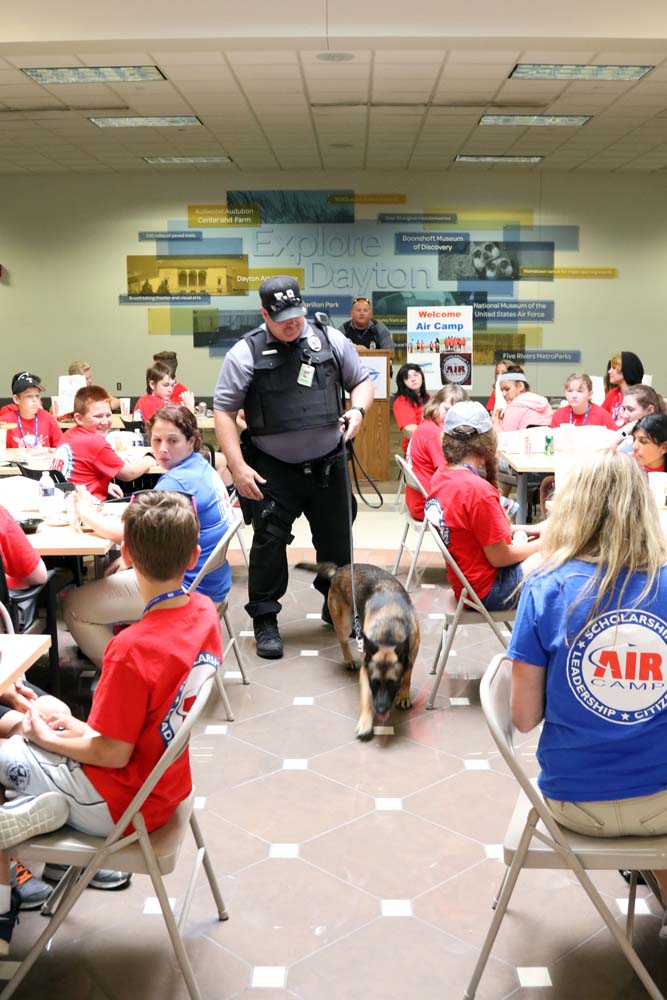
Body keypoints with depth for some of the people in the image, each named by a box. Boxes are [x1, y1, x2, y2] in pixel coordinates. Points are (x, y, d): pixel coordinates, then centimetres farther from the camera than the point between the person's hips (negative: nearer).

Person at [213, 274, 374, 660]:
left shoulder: (331, 340, 0)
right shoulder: (246, 353, -8)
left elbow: (363, 380, 12)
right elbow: (224, 411, -6)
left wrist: (358, 410, -10)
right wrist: (238, 466, -14)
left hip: (329, 465, 3)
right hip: (273, 470, -3)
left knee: (336, 541, 13)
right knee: (269, 542, -3)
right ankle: (265, 621, 12)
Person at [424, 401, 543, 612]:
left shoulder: (441, 476, -1)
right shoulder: (478, 490, -27)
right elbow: (499, 557, -19)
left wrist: (525, 529, 11)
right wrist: (543, 543, -4)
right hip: (489, 590, -9)